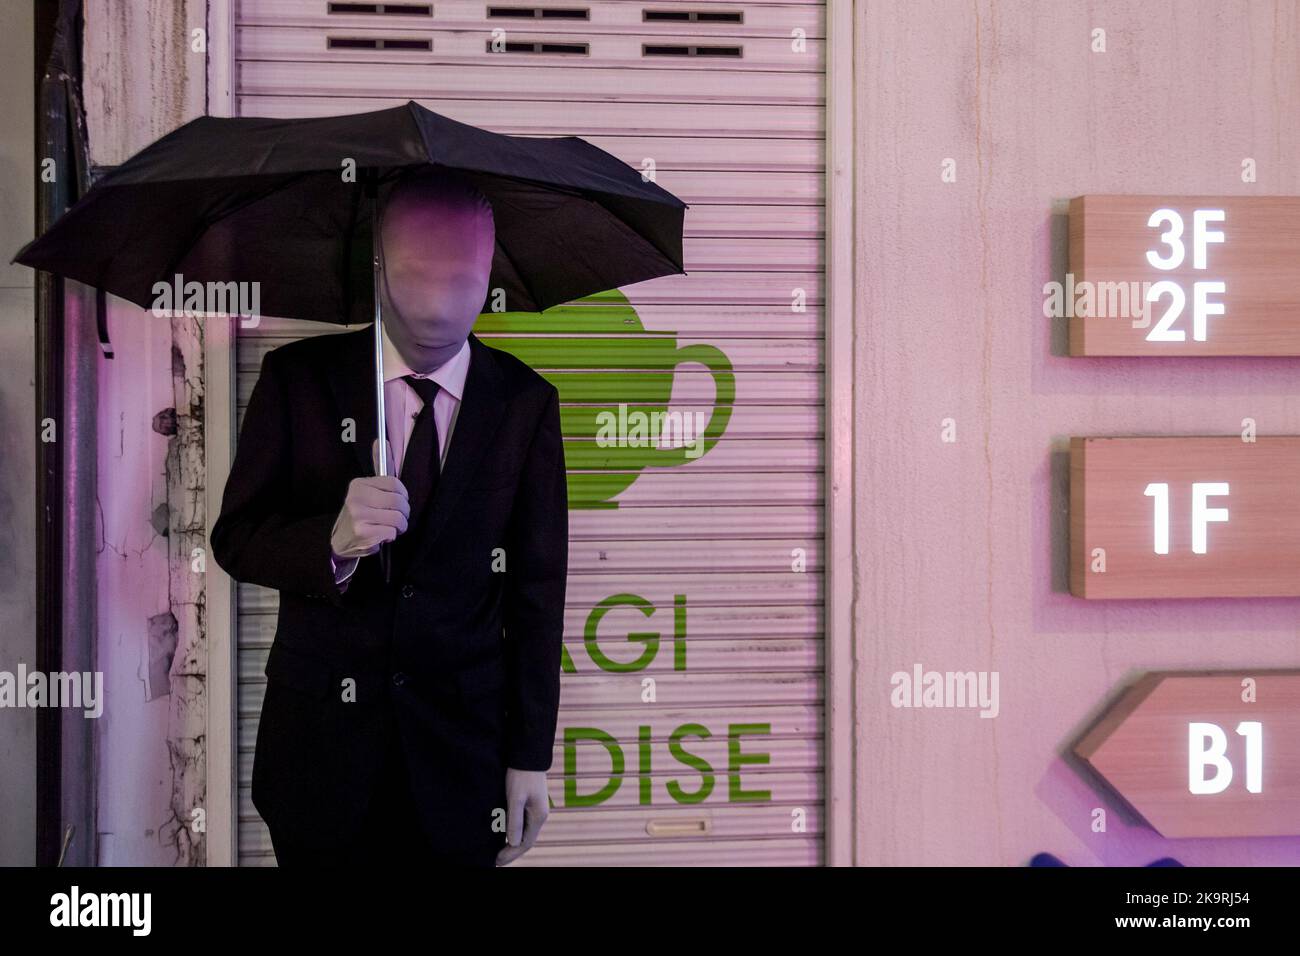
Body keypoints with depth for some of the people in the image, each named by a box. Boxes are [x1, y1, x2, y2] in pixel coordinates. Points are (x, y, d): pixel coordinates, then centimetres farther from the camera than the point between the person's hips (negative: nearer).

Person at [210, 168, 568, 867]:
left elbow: (537, 586, -1)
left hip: (461, 745, 0)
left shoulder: (525, 401, -2)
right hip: (321, 743, 0)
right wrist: (333, 541, -25)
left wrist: (531, 756, -1)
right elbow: (234, 537, -3)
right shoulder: (298, 378, -4)